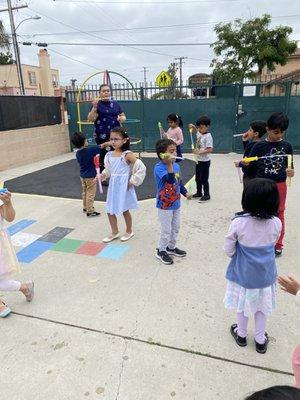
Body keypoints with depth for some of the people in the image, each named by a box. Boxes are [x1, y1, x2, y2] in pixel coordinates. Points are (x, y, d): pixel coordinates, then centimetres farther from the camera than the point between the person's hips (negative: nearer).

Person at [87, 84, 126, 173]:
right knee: (103, 156, -6)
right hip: (102, 136, -4)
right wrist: (94, 107, -24)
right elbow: (91, 119, -11)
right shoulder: (97, 104, -1)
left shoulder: (115, 103, 11)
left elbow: (123, 116, 17)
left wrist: (122, 118, -6)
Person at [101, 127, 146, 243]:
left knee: (125, 210, 10)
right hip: (113, 186, 6)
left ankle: (129, 231, 32)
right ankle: (115, 232, 30)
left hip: (124, 187, -6)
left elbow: (141, 168, -20)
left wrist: (132, 181, -18)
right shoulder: (109, 155, 3)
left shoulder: (127, 155, -16)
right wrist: (103, 175, -4)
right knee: (110, 211, 10)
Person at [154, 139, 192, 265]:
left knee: (176, 228, 20)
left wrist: (185, 193, 3)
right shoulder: (158, 167, -22)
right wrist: (169, 164, -44)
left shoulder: (176, 166, 1)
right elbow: (170, 180, -38)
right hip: (165, 205, -7)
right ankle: (161, 251, 25)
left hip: (176, 204, 8)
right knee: (166, 230, 5)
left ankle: (171, 247, 40)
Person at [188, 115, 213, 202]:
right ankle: (199, 192, 34)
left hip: (205, 161, -9)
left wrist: (199, 152, -31)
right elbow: (195, 130, 27)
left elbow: (210, 150, -25)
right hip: (198, 160, 9)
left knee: (204, 179, 1)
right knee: (198, 178, 19)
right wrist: (192, 126, 5)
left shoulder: (208, 136, -19)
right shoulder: (199, 133, 4)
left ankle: (206, 195, 15)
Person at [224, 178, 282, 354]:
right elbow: (273, 244, 0)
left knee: (243, 305, 22)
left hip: (243, 273, -2)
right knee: (262, 306, 23)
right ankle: (261, 340, 42)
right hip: (265, 274, 2)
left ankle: (241, 334, 44)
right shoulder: (276, 223, -18)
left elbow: (229, 250, -15)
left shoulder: (239, 222, -26)